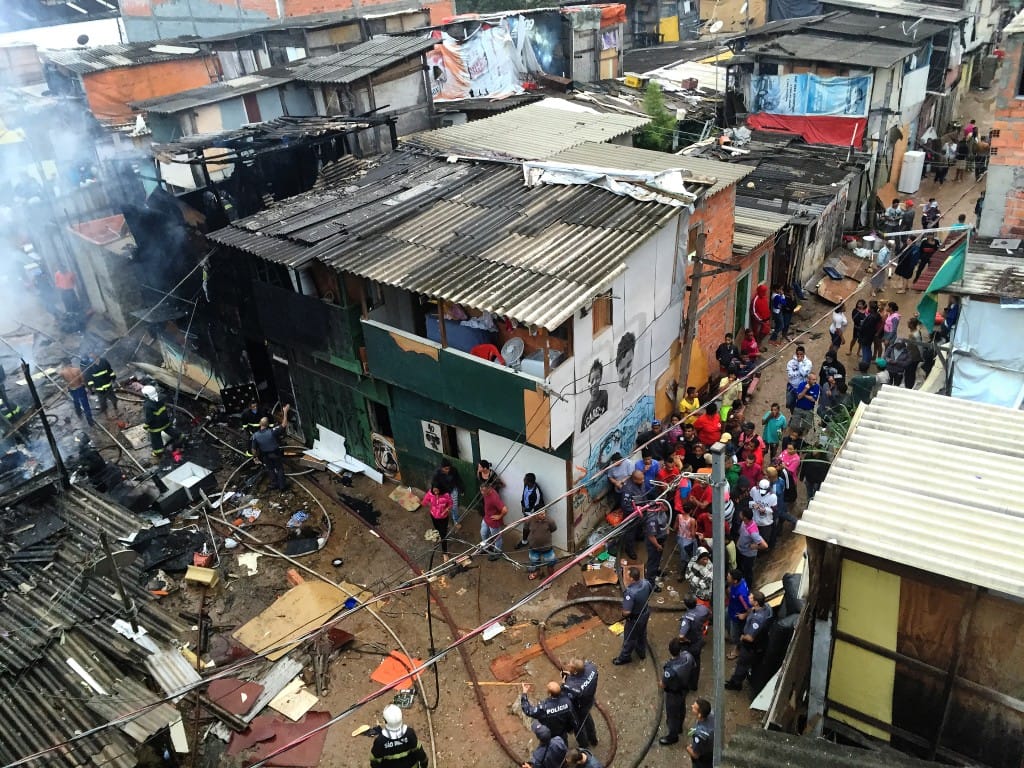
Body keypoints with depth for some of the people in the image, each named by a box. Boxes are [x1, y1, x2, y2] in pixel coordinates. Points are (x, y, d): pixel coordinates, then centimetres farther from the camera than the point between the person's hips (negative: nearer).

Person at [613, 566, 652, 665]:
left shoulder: (630, 593, -40)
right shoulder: (646, 582, -19)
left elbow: (627, 612, -34)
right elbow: (650, 594, 2)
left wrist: (623, 616, -12)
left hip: (634, 619, -7)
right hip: (645, 613, 7)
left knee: (629, 638, 19)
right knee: (642, 634, 31)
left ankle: (625, 657, 42)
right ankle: (642, 652, 55)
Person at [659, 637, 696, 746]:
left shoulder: (670, 669, -45)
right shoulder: (687, 655, -28)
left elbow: (663, 685, -27)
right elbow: (694, 665, -4)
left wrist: (660, 684, -4)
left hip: (673, 693, -6)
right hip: (685, 688, 6)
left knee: (672, 714, 20)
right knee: (681, 708, 32)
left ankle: (672, 736, 44)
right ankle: (679, 726, 59)